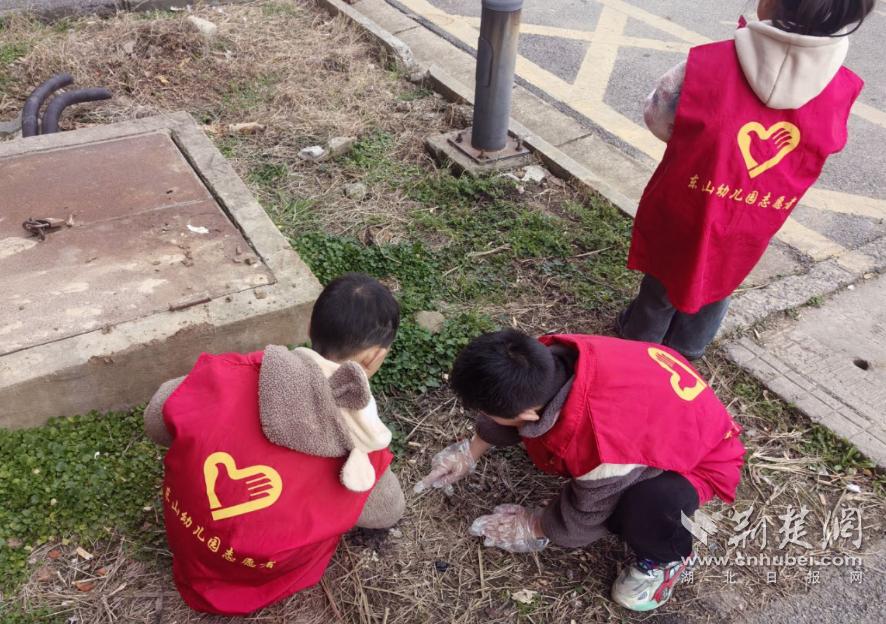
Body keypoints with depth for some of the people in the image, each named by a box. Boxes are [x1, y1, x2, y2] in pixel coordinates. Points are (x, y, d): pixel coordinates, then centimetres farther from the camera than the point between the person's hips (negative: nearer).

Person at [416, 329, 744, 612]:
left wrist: (533, 527, -2)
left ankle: (668, 557, -1)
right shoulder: (546, 358, -25)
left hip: (704, 458, -7)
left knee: (643, 509, -37)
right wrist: (470, 452, 12)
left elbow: (585, 517, -21)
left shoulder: (601, 446, -43)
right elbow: (511, 402, -1)